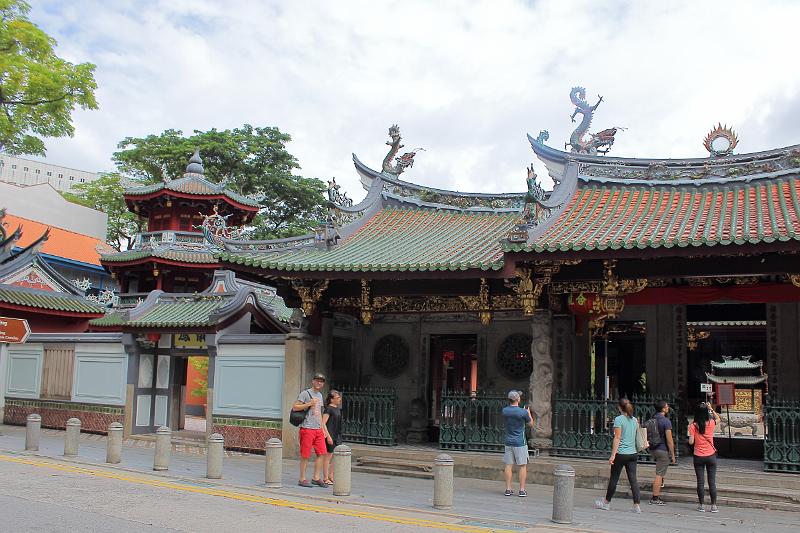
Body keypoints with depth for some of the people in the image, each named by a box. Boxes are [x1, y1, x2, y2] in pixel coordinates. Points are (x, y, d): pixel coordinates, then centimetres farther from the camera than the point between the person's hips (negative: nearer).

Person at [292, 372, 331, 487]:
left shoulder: (320, 395, 20)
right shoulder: (305, 393, -4)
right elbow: (295, 407, -10)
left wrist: (323, 429, 21)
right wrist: (309, 404, -16)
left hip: (318, 429, 7)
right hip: (307, 428, -7)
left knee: (322, 453, 2)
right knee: (305, 455, -4)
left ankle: (316, 478, 9)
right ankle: (302, 479, 5)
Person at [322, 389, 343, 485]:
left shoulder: (338, 409, 13)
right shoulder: (328, 409, -13)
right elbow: (323, 423, -17)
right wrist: (328, 436, -20)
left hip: (337, 436, 9)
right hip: (330, 435, -9)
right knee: (328, 456, -2)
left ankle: (331, 476, 21)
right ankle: (326, 478, 6)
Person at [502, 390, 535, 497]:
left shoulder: (504, 411, -2)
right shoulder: (523, 412, -14)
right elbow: (531, 424, 1)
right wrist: (529, 413, 18)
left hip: (508, 442, 4)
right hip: (520, 443, -4)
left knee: (509, 465, 8)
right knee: (523, 466, 5)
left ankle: (508, 489, 10)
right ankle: (522, 490, 5)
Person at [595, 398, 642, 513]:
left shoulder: (619, 419, -11)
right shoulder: (635, 420, 7)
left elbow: (617, 438, -14)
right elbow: (636, 437, 14)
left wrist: (613, 455, -13)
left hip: (621, 453, -5)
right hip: (632, 453, 5)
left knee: (614, 478, 6)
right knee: (633, 479, 4)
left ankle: (606, 502, 19)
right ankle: (636, 505, 0)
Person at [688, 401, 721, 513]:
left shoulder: (693, 426, -10)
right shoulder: (711, 423, -6)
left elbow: (691, 442, -11)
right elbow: (718, 419, 17)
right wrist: (711, 409, 12)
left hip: (698, 457, -1)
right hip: (711, 456, 1)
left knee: (700, 482, 6)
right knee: (712, 482, 6)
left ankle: (702, 505, 9)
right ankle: (714, 506, 9)